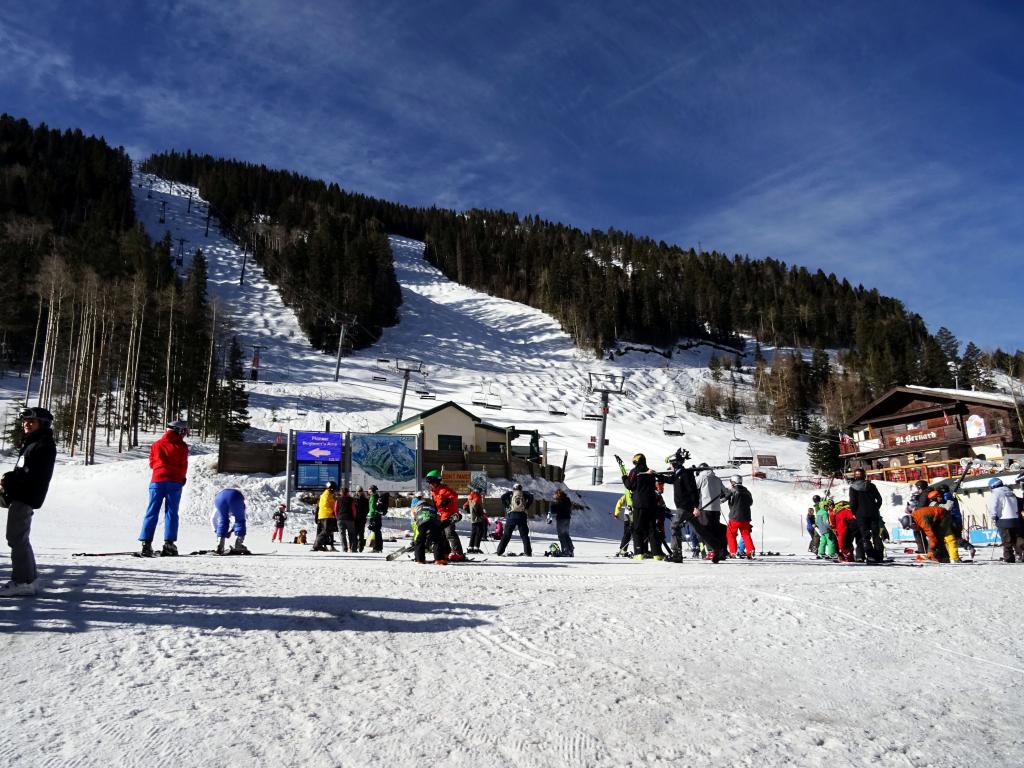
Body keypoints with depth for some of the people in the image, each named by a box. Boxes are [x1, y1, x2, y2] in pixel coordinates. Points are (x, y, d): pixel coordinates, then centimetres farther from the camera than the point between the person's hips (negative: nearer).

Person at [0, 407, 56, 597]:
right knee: (19, 538, 16)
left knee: (17, 538, -9)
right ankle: (28, 577, 25)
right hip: (20, 497, 10)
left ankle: (23, 582, -6)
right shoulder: (30, 443, 19)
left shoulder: (44, 446, -12)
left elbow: (33, 474, -19)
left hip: (26, 497, -10)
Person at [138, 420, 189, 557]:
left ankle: (146, 543, -4)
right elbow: (183, 466, 0)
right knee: (171, 513, 1)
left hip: (157, 481, 3)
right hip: (174, 482, -2)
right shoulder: (182, 446, -1)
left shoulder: (156, 445, 10)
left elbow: (152, 463, 11)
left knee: (152, 512, 4)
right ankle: (169, 544, -5)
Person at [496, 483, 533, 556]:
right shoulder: (524, 493, 11)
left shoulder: (509, 493, 11)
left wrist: (506, 507, 1)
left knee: (506, 535, 6)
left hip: (511, 515, 0)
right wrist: (526, 507, 0)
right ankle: (528, 552, -1)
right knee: (524, 535, 6)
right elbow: (531, 497, -5)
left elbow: (503, 497, -6)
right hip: (521, 516, 0)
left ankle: (499, 551, 3)